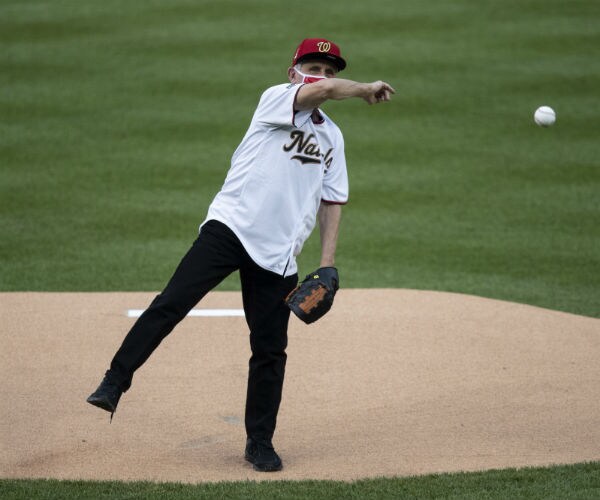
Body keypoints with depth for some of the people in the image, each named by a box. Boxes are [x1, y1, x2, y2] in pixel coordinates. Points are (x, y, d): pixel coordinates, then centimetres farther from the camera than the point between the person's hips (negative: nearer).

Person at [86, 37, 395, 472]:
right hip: (230, 227, -5)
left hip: (278, 255, 5)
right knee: (171, 304, -20)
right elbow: (325, 91, -17)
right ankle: (115, 382, -15)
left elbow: (332, 202, 19)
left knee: (271, 350, 4)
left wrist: (328, 265, 9)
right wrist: (369, 90, 0)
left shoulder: (332, 137, 21)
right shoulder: (276, 99, 2)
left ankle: (260, 443, 16)